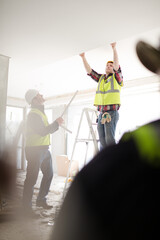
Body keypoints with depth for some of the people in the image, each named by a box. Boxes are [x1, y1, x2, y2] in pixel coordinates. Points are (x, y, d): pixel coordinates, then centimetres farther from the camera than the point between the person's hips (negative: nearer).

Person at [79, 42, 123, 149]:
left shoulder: (116, 78, 6)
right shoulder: (101, 78, 19)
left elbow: (117, 65, -9)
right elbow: (89, 70, 15)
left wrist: (114, 49, -18)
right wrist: (83, 57, 6)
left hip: (112, 113, -5)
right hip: (101, 114, 5)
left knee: (110, 139, -13)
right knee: (102, 141, 3)